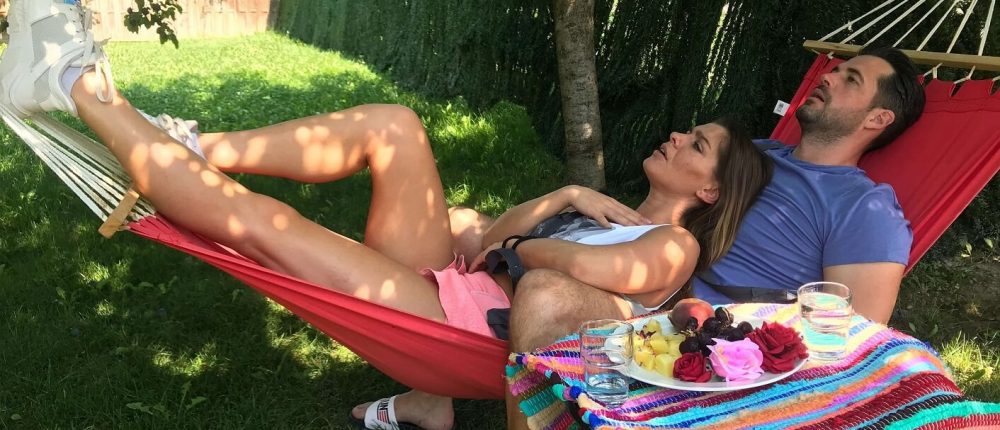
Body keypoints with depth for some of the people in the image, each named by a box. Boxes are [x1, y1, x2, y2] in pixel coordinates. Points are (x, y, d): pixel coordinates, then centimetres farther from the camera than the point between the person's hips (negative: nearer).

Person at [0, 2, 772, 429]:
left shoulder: (675, 245, -4)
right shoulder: (617, 214, 23)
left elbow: (580, 266, -26)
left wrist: (511, 240, -8)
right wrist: (562, 197, 3)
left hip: (463, 324, -9)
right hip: (451, 287, 9)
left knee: (254, 218, -19)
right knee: (392, 125, -7)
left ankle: (76, 82, -5)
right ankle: (187, 150, -4)